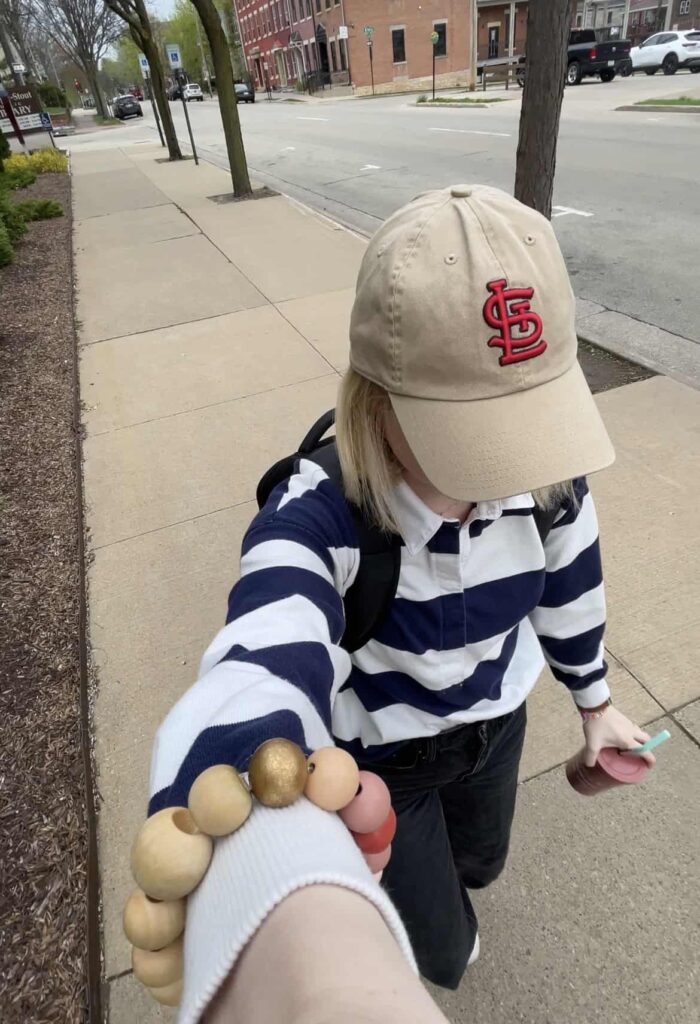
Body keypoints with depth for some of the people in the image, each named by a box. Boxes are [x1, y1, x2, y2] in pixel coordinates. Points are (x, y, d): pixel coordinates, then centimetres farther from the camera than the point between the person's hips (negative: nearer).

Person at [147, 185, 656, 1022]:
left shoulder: (548, 479, -24)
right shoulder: (317, 519, -40)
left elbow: (567, 589, -3)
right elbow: (247, 700, -58)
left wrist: (593, 701, 12)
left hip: (494, 721, 5)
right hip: (378, 758, -4)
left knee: (479, 863, 34)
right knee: (441, 953, 18)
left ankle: (443, 887, 74)